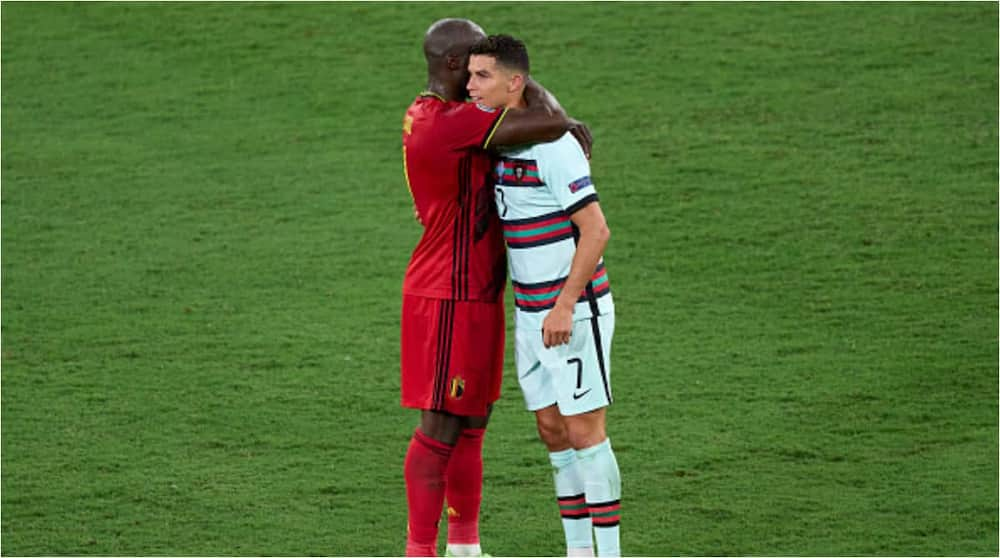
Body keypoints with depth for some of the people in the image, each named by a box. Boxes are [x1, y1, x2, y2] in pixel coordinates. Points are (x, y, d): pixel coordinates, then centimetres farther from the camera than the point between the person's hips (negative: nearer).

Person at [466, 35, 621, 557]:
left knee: (584, 431, -6)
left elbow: (596, 230, -21)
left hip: (575, 310, -8)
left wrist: (565, 306, -24)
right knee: (553, 430, 10)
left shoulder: (553, 146, -19)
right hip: (532, 314, 8)